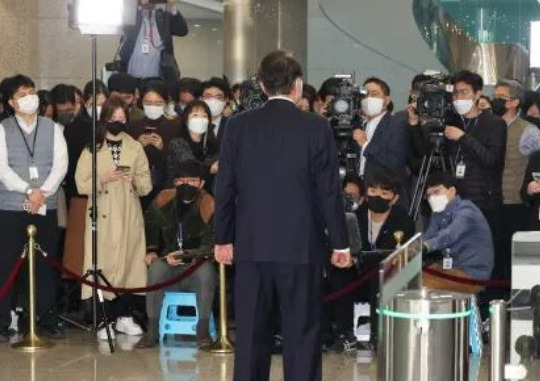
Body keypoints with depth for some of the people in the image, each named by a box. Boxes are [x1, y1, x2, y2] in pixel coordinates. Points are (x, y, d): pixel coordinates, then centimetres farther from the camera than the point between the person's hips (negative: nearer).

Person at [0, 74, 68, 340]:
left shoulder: (52, 128, 9)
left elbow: (60, 164, 0)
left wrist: (42, 193, -13)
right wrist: (29, 191, -16)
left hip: (46, 207, 2)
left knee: (47, 264, 4)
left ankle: (47, 320, 12)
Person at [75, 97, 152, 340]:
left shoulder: (135, 148, 8)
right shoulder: (92, 150, 3)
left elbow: (147, 186, 8)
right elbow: (81, 185, 0)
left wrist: (135, 179, -12)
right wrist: (103, 179, -15)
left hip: (130, 216, 2)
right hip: (103, 217, -2)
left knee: (128, 263, 2)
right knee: (104, 265, -6)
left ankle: (123, 316, 13)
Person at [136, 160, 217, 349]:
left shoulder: (209, 207, -9)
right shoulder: (163, 201, 2)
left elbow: (210, 247, -12)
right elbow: (150, 226, 22)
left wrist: (185, 255, -25)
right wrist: (150, 251, 7)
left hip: (198, 269, -2)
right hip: (170, 271, 2)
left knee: (205, 270, -36)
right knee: (156, 268, -31)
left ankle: (203, 331, -27)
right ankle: (152, 331, -27)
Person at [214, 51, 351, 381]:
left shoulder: (239, 126, 1)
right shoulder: (316, 128, -6)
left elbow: (225, 187, 4)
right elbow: (330, 190, -5)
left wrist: (223, 238, 14)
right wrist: (340, 243, 4)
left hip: (251, 245, 3)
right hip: (301, 245, -3)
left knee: (251, 332, 8)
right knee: (302, 332, 2)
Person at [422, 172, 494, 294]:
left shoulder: (466, 210, -17)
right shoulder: (439, 213, 10)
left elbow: (450, 235, -36)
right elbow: (428, 238, -4)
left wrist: (425, 246, -53)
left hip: (472, 274, -8)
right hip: (449, 266, 8)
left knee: (424, 284, -24)